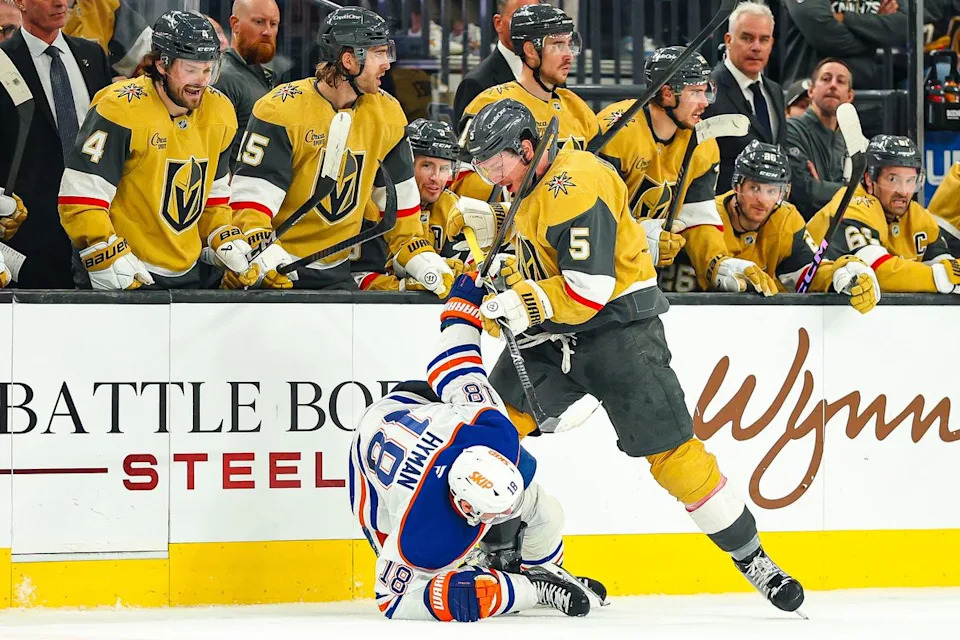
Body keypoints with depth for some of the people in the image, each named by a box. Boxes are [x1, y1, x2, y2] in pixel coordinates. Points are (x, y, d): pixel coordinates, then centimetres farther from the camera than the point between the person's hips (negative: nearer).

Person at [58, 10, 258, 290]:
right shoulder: (122, 109, -16)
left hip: (188, 275, 7)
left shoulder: (219, 113, 7)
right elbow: (81, 196, -18)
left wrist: (228, 244, 5)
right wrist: (109, 259, -24)